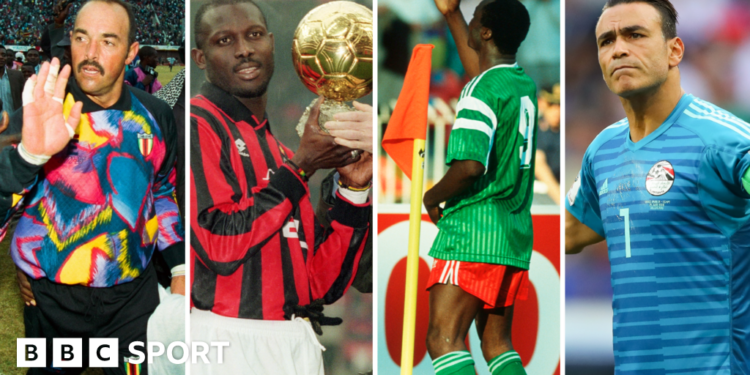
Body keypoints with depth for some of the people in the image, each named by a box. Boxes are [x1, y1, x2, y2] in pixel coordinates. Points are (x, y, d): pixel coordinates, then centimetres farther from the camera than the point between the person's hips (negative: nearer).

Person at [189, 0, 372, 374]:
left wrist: (352, 190, 4)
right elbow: (220, 244, -15)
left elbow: (322, 283, 14)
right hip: (230, 342, -6)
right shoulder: (198, 126, -3)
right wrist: (300, 167, -9)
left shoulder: (279, 154, 19)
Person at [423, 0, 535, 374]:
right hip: (515, 235, 9)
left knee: (444, 340, -14)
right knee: (497, 343, 13)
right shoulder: (523, 84, 13)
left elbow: (470, 165, -23)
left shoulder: (482, 91, -14)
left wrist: (433, 197, -5)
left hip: (474, 233, -9)